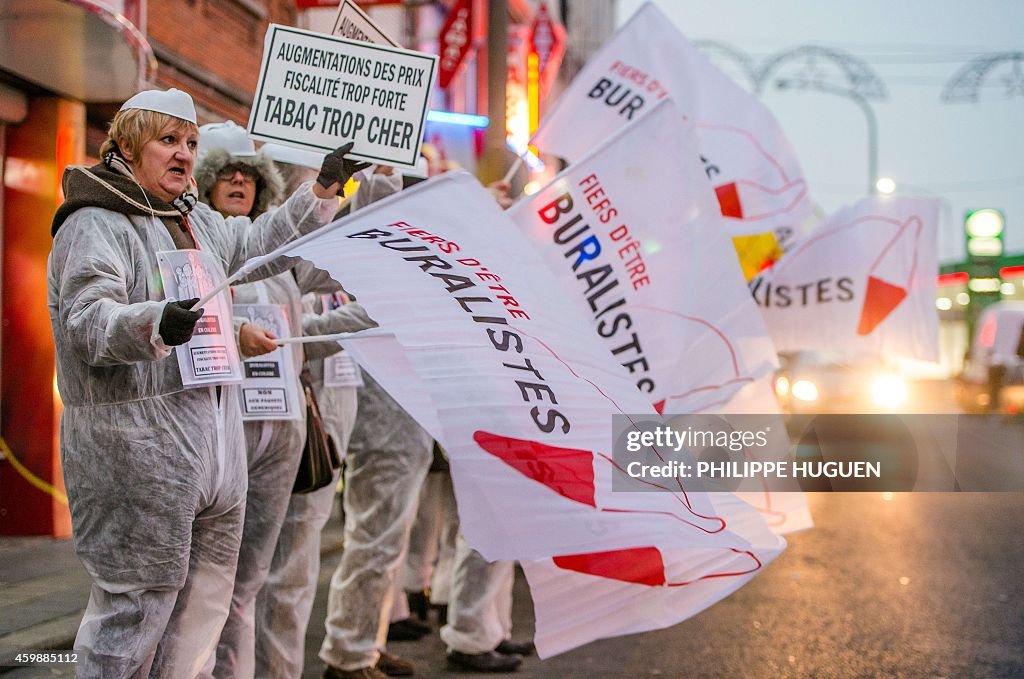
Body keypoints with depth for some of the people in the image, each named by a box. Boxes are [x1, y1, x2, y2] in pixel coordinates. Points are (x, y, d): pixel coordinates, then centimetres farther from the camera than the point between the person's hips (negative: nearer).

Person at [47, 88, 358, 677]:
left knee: (206, 597, 13)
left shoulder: (197, 220, 18)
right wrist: (155, 323, -42)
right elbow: (87, 321, -22)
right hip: (137, 445, -9)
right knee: (137, 600, -6)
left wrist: (323, 190, 28)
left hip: (214, 439, 9)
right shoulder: (94, 225, -9)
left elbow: (256, 246, 34)